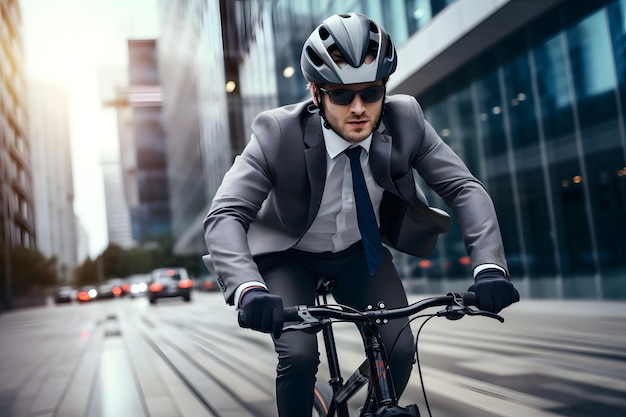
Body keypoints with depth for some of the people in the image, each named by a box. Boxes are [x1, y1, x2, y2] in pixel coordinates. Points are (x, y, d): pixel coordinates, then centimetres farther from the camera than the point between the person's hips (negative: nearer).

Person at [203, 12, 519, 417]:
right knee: (299, 355, -22)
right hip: (289, 254, -2)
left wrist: (489, 265, -36)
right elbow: (225, 216, -34)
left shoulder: (405, 119, -21)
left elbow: (465, 188, -19)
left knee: (400, 350, -12)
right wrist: (249, 288, -52)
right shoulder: (278, 133, -29)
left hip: (360, 251, 3)